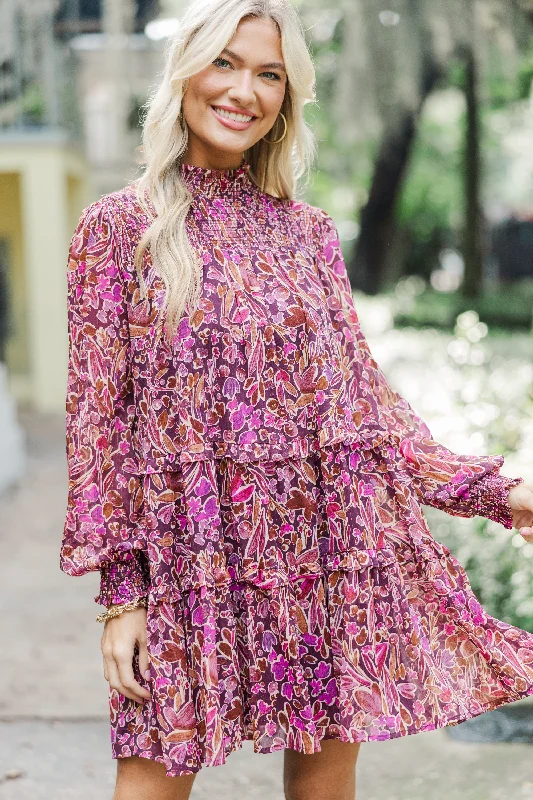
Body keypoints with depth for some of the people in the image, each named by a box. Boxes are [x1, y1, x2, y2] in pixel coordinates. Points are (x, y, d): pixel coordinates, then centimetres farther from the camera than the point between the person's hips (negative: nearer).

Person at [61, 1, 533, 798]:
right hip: (193, 556, -3)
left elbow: (362, 394, 13)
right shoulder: (119, 227, 1)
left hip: (327, 550, 3)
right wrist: (120, 590, -6)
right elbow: (98, 415, -1)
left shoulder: (308, 232, 10)